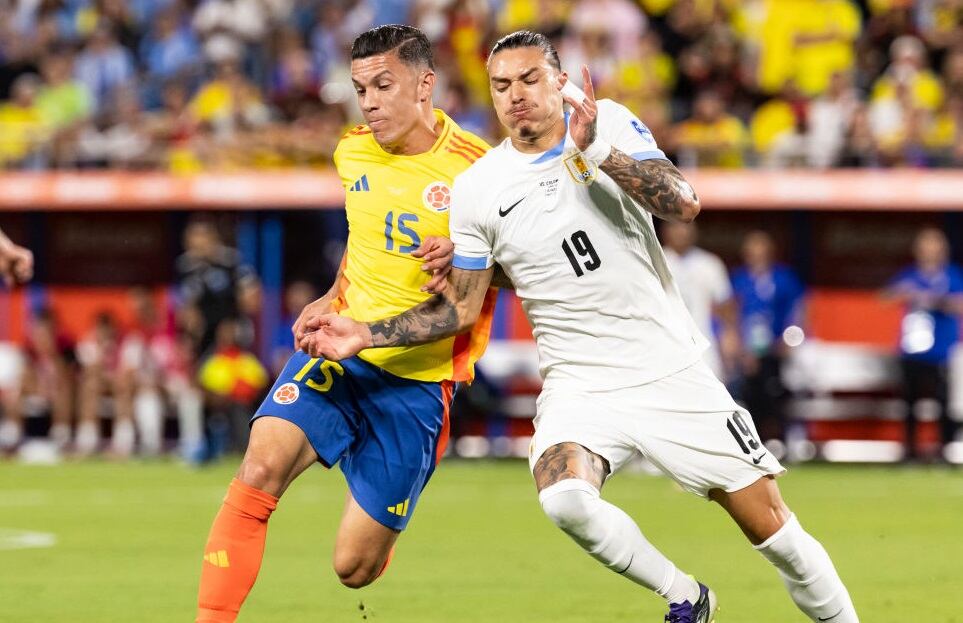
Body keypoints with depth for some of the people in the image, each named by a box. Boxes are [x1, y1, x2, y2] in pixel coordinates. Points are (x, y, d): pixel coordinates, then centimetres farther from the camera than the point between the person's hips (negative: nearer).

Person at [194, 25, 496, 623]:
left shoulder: (477, 168, -11)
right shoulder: (353, 154, 6)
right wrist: (335, 296, 14)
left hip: (417, 383, -3)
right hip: (338, 353, 4)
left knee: (354, 569, 1)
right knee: (261, 468, -26)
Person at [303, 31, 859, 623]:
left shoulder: (608, 124, -2)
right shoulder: (478, 188, 0)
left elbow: (684, 203, -16)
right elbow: (461, 308, 8)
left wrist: (597, 153, -27)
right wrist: (365, 334, -2)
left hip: (671, 369, 0)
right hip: (579, 385, 0)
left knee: (772, 529, -2)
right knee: (565, 498, -30)